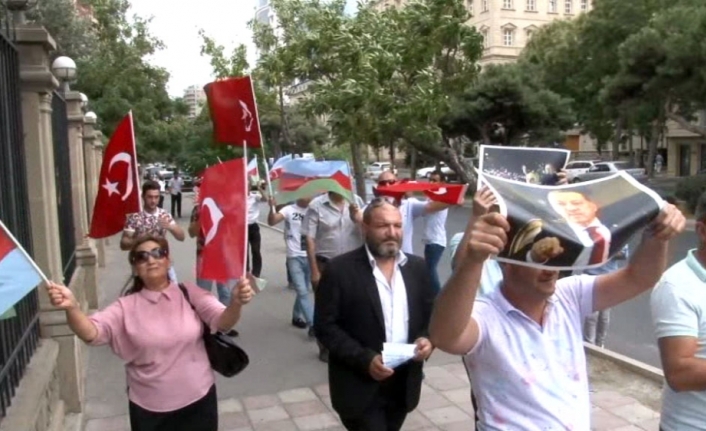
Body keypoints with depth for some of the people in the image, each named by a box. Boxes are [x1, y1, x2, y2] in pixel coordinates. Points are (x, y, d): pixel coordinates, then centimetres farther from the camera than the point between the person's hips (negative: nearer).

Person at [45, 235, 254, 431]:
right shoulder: (127, 306, -4)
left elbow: (222, 322, -17)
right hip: (149, 409, 0)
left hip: (198, 400, 0)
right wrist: (72, 308, -38)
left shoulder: (189, 293, -5)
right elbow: (92, 332, -17)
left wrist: (236, 303, -40)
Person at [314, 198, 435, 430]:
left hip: (405, 384, 5)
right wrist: (364, 360, -21)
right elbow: (325, 326, -11)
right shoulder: (339, 269, -11)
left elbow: (431, 314, 10)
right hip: (360, 387, -5)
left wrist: (428, 339, -11)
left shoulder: (417, 267, 3)